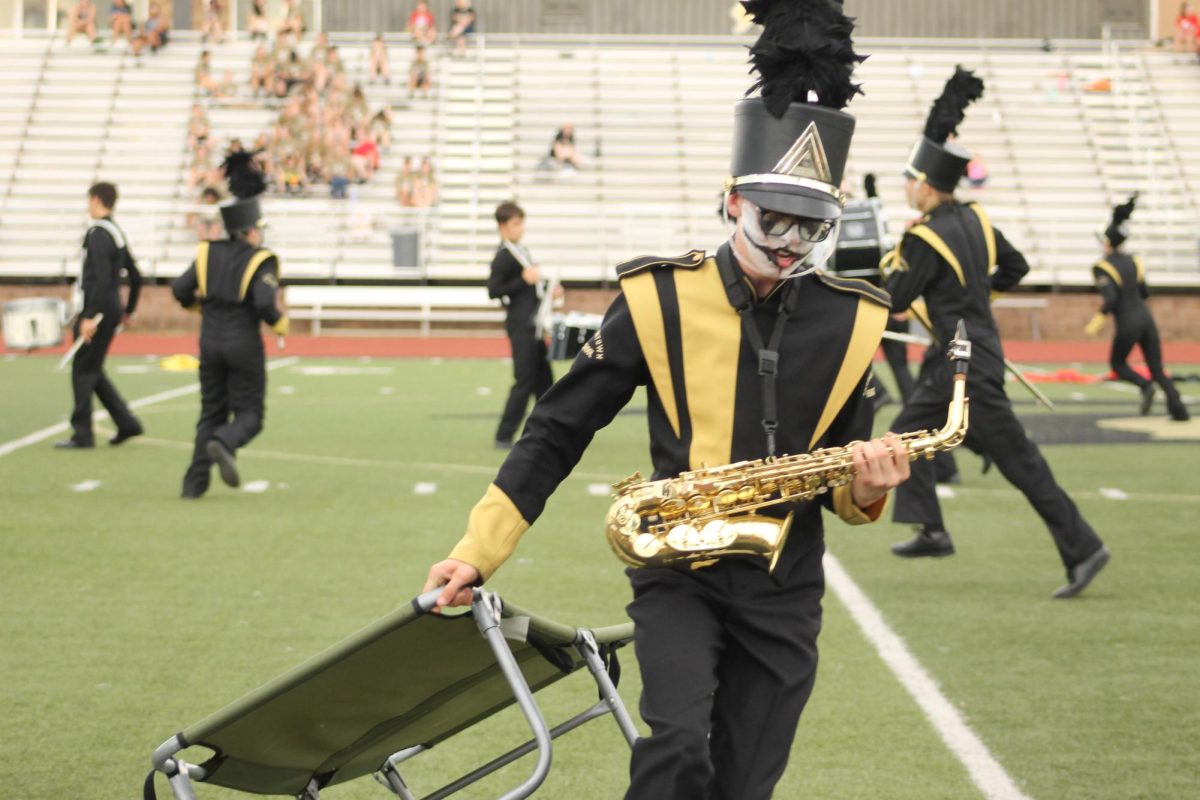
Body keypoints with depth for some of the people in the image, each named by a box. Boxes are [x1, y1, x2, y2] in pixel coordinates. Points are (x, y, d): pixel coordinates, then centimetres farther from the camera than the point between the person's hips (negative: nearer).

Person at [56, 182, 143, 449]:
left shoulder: (98, 234, -16)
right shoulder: (118, 234, 13)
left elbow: (101, 280, -24)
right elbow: (135, 277, 18)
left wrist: (90, 316, -24)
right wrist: (129, 310, 28)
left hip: (97, 310, -9)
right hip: (112, 310, 9)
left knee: (83, 370, -2)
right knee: (91, 370, 15)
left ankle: (82, 434, 1)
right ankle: (126, 422, 13)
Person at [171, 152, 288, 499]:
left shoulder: (208, 253, 3)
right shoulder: (261, 261, -11)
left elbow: (180, 290, -1)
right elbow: (264, 303, -23)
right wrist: (281, 325, -4)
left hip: (211, 341, 5)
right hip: (244, 344, -5)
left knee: (212, 411, 13)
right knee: (249, 414, 4)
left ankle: (195, 482, 3)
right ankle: (223, 444, -29)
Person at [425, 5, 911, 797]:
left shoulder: (850, 320, -1)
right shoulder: (660, 297, -8)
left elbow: (844, 485, 8)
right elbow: (559, 430, -4)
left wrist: (866, 490, -16)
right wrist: (478, 551, -8)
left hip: (784, 593, 3)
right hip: (678, 575, -3)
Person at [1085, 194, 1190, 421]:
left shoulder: (1103, 267, -11)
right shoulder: (1133, 261, 8)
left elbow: (1111, 298, -21)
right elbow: (1145, 292, 13)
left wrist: (1099, 319, -9)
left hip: (1127, 324, -5)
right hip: (1146, 317, 5)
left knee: (1117, 364, 18)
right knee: (1157, 369, 9)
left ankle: (1145, 385, -11)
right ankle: (1179, 409, -8)